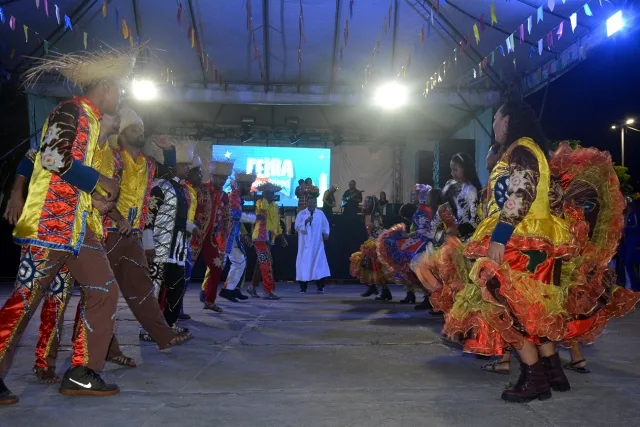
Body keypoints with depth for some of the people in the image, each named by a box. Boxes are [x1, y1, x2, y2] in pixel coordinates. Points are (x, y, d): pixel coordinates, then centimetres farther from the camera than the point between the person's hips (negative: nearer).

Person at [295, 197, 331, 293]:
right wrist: (305, 222, -17)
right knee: (304, 263, -3)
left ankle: (320, 287, 3)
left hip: (317, 244, 1)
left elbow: (325, 225, 11)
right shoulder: (301, 214, 2)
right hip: (305, 244, -1)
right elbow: (296, 227, -4)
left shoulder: (320, 213, 8)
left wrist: (326, 233, -7)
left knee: (319, 263, -3)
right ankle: (303, 288, 3)